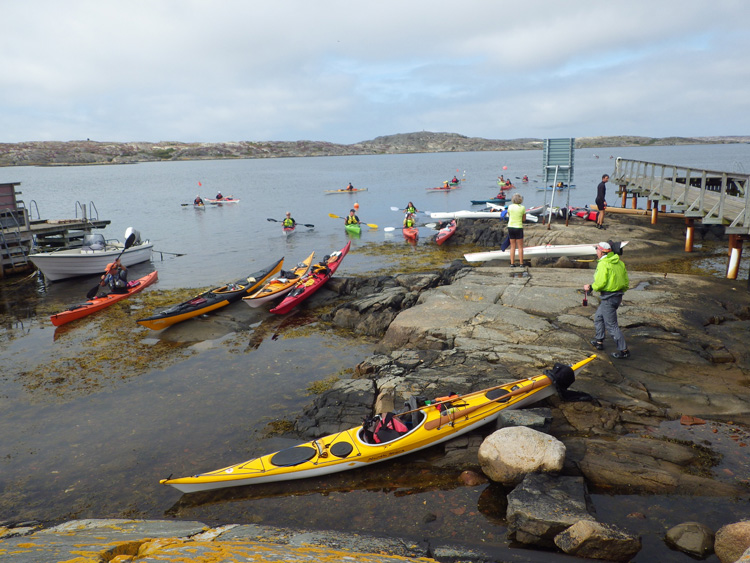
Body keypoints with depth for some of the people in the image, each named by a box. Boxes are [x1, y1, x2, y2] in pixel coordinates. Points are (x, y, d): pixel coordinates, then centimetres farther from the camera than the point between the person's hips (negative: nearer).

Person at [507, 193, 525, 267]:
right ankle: (521, 263, 6)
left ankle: (512, 263, 7)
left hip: (510, 227, 3)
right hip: (519, 227, -3)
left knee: (512, 246, 9)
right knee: (520, 247, 5)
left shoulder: (510, 206, 0)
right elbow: (524, 219, 5)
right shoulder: (522, 208, -6)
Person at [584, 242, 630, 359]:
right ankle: (599, 342, 34)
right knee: (598, 317, 25)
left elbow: (600, 283, -23)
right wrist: (620, 291, 26)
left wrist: (591, 287, -6)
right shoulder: (619, 262, 9)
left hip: (608, 298, -10)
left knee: (611, 325, -3)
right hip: (618, 296, 10)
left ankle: (624, 350, 1)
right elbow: (626, 282, 13)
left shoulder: (603, 264, -18)